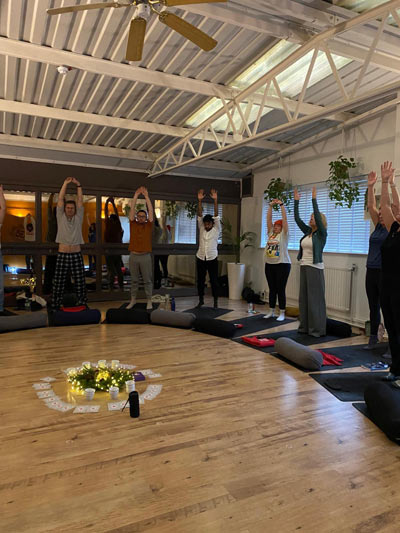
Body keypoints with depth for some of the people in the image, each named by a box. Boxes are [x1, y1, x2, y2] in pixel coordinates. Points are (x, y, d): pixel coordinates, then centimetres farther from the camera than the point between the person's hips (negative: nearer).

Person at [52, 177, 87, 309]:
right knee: (58, 282, 2)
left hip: (76, 255, 1)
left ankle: (82, 305, 13)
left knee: (80, 282, 4)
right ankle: (56, 307, 11)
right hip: (62, 255, 0)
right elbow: (60, 199, 3)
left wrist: (78, 185, -1)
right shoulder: (60, 217, 7)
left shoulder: (78, 218, 9)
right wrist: (66, 183, 0)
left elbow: (80, 200, 4)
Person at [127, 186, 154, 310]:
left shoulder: (148, 225, 4)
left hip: (145, 256, -1)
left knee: (147, 280, 4)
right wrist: (136, 195, -2)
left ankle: (149, 301, 11)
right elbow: (132, 209, 2)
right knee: (134, 280, 11)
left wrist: (146, 196, -3)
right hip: (133, 256, 2)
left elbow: (150, 210, -1)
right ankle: (133, 300, 22)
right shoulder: (133, 224, 7)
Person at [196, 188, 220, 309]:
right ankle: (201, 300, 23)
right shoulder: (201, 228, 5)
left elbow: (216, 215, -12)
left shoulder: (216, 230, -2)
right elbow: (199, 215, -4)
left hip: (212, 259, -3)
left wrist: (215, 200, -22)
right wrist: (200, 201, -16)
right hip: (200, 258, 3)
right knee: (200, 280, 9)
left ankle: (215, 302, 10)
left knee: (214, 281, 1)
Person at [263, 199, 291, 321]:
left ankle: (282, 313, 7)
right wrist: (271, 206, 2)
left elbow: (285, 219, -10)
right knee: (272, 289, 12)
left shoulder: (284, 234, -2)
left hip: (282, 265, -5)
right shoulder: (270, 233, 11)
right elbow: (268, 219, 8)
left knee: (280, 290, -1)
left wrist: (281, 205, -12)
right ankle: (271, 311, 20)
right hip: (269, 265, 6)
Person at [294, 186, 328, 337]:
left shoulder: (322, 233, -6)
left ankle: (317, 329, 5)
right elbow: (297, 218, 9)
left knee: (315, 299, -3)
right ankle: (305, 327, 20)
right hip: (304, 267, 7)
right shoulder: (307, 231, 12)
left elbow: (318, 216, -20)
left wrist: (314, 199, -20)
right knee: (304, 298, 10)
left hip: (315, 268, -7)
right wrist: (296, 201, 5)